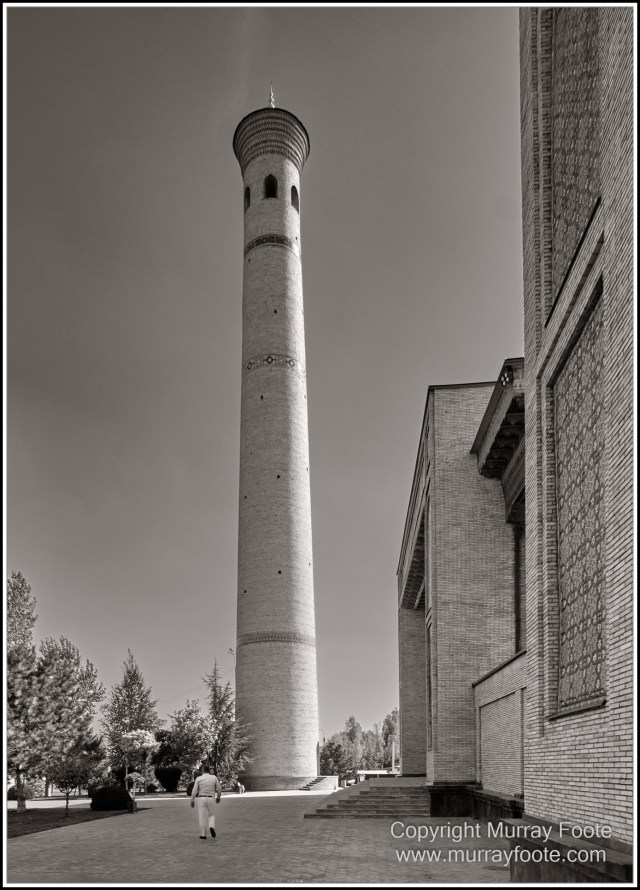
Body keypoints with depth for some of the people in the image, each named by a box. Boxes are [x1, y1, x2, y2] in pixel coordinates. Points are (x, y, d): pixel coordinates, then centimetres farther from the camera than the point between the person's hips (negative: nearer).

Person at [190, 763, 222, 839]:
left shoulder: (198, 779, -6)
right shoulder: (214, 777, -2)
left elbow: (194, 791, -7)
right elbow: (219, 788, 4)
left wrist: (192, 801, 3)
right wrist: (218, 797, 20)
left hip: (201, 799, -1)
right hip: (210, 799, 1)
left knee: (202, 817, 8)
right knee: (211, 815, 18)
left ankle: (203, 835, 8)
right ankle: (212, 827, -8)